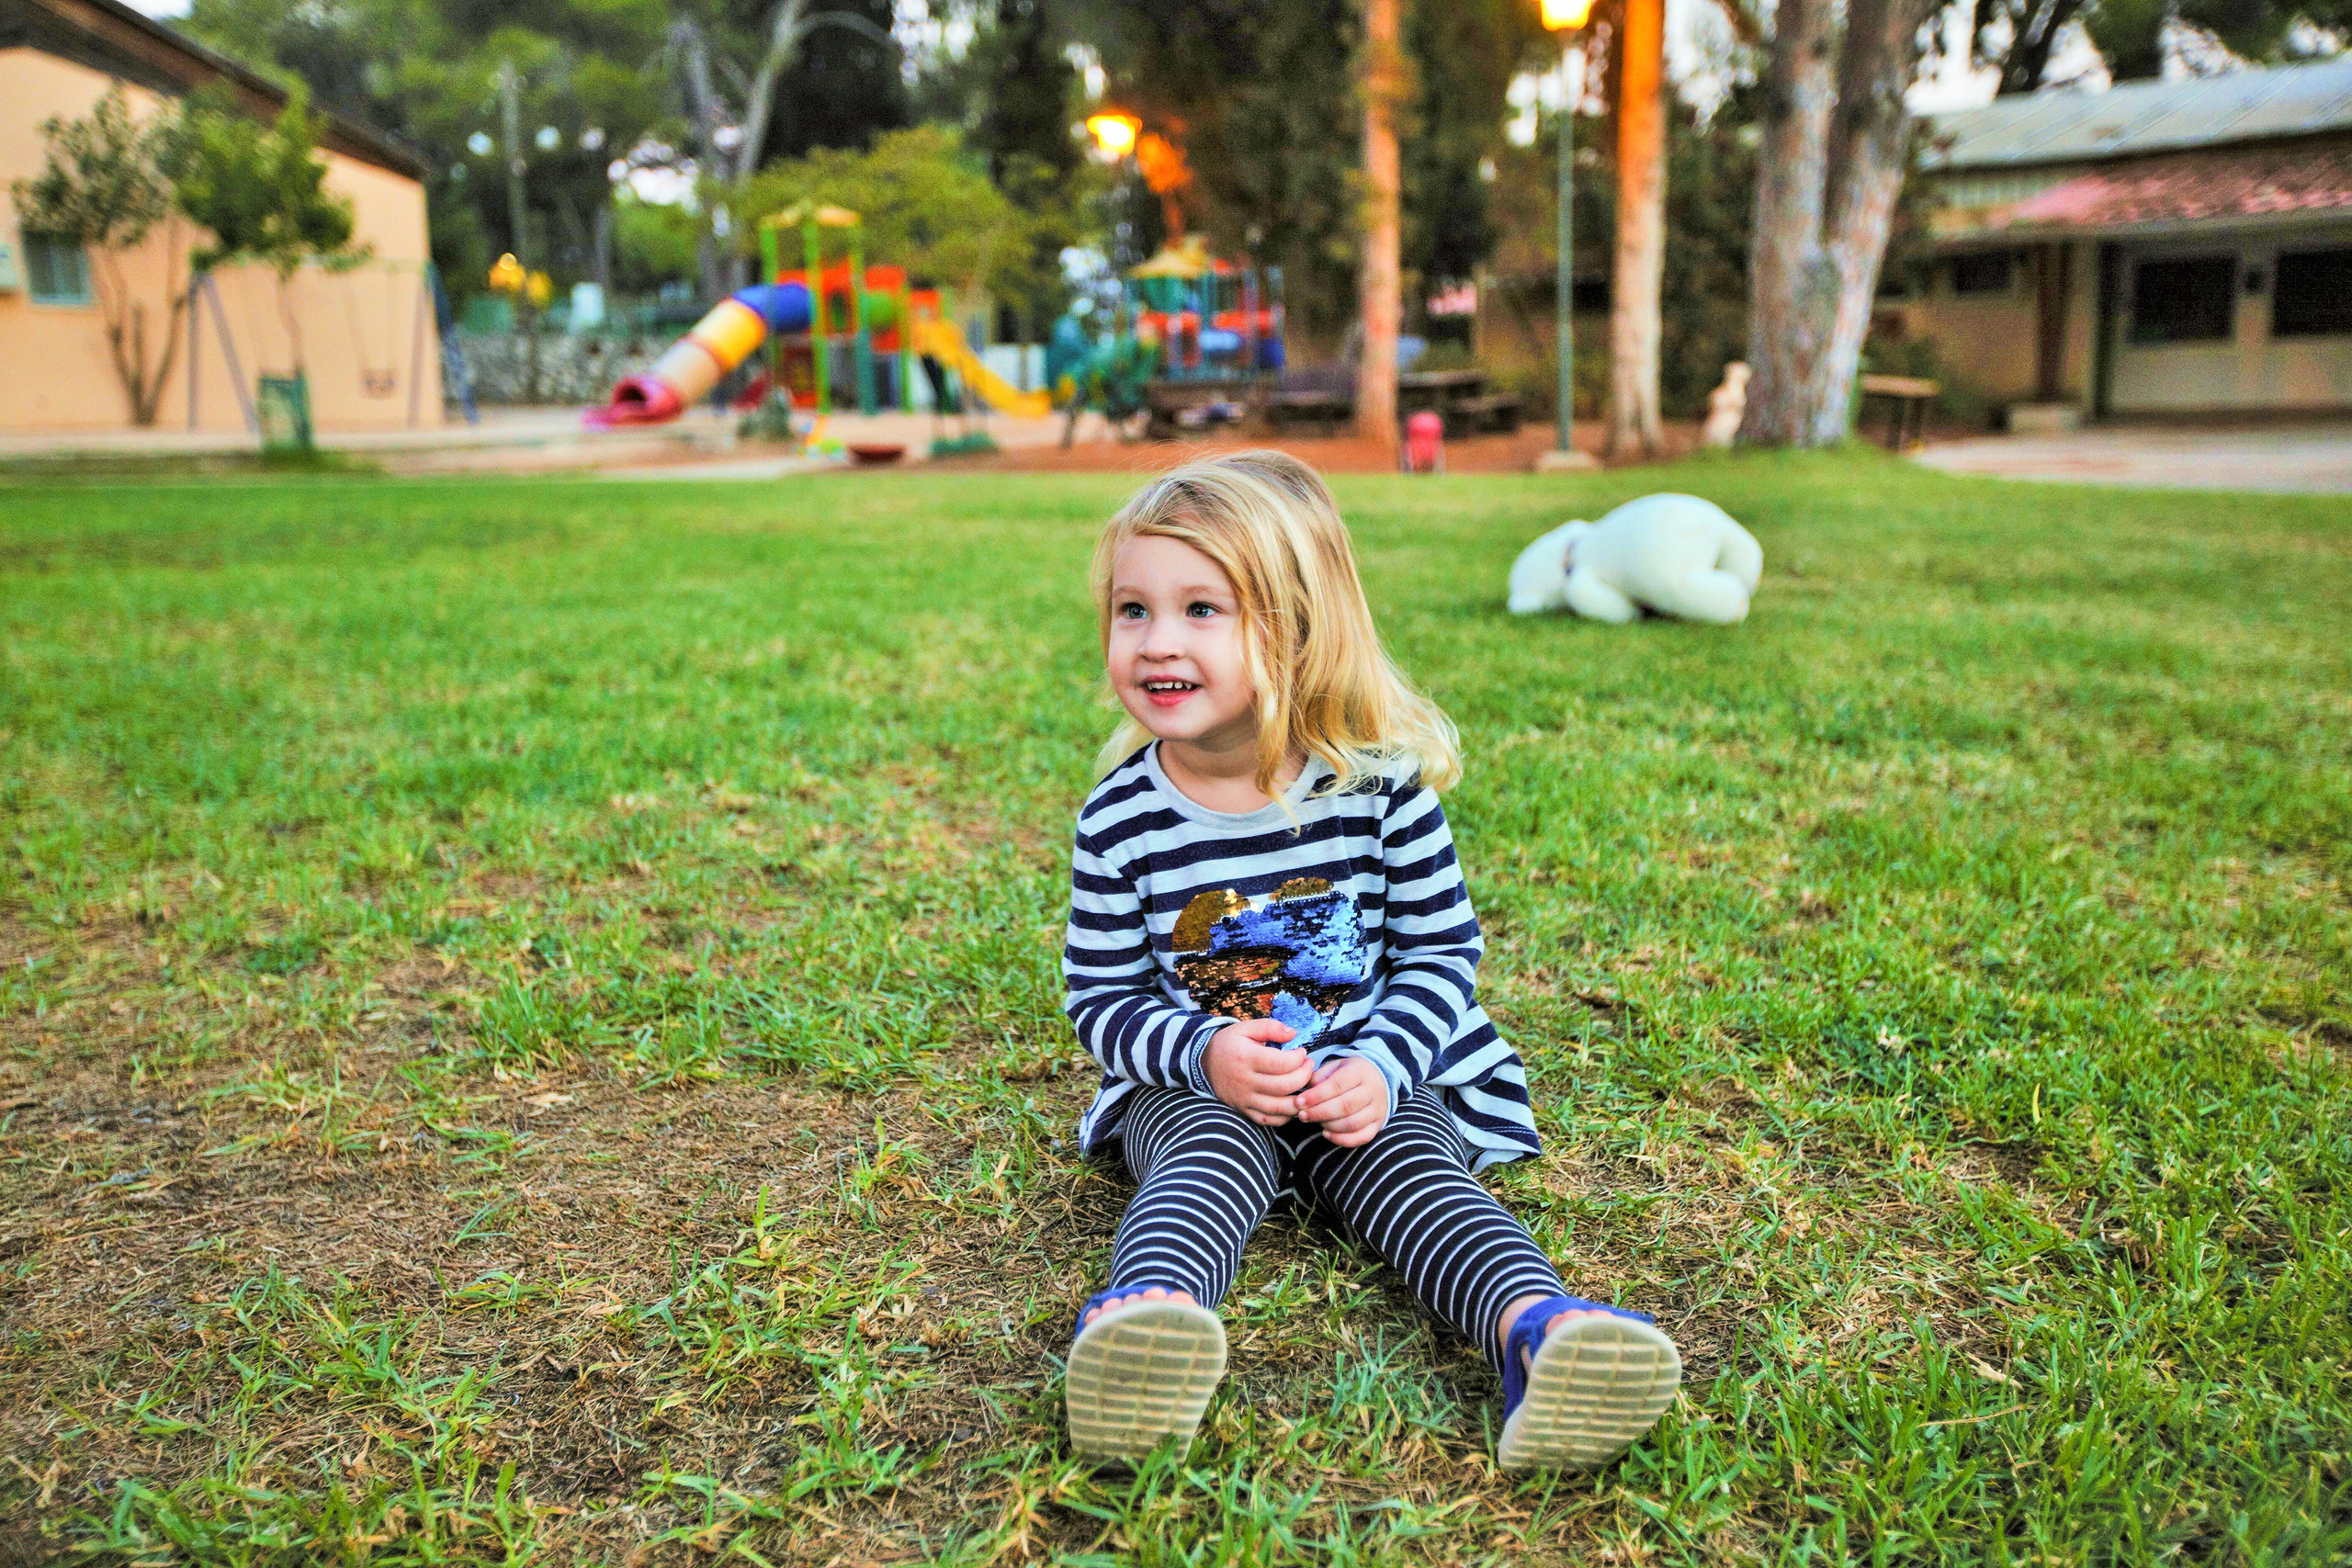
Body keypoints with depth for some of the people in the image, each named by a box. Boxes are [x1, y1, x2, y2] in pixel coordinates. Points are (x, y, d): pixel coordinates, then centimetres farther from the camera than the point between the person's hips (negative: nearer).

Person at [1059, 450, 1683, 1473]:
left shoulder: (1379, 784, -8)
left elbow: (1442, 950, -1)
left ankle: (1536, 1329, -52)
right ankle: (1142, 1315, -59)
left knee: (1409, 1165, -27)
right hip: (1191, 1085, 0)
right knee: (1211, 1156, -31)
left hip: (1370, 1079, 1)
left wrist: (1378, 1066, -18)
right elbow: (1103, 998, -2)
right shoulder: (1120, 821, -6)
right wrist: (1204, 1054, -22)